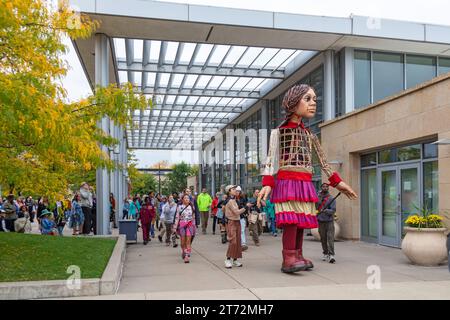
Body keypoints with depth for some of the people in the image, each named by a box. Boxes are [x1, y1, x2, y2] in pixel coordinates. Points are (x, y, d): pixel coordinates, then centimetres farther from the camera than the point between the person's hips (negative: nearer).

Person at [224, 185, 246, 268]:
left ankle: (235, 260, 14)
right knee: (233, 242, -13)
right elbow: (236, 212, -18)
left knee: (238, 242, 8)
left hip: (237, 222, 9)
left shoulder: (234, 200, 15)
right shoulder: (230, 201, -13)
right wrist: (246, 207, -14)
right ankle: (228, 260, -4)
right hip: (232, 222, -9)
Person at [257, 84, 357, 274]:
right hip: (287, 181, -6)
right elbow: (271, 159, -6)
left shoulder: (310, 135, 19)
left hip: (305, 184, 6)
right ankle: (288, 259, -16)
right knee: (291, 219, -16)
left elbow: (323, 162, 19)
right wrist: (267, 184, -18)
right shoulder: (279, 131, 3)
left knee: (301, 220, 4)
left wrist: (337, 182, 15)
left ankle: (297, 256, 11)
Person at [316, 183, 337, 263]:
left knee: (330, 238, -11)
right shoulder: (318, 197, 9)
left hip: (329, 221, -2)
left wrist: (326, 210, -25)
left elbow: (333, 210, -9)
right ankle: (325, 254, 17)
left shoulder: (331, 198, 1)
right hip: (321, 221, 2)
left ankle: (331, 255, -16)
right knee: (323, 239, 6)